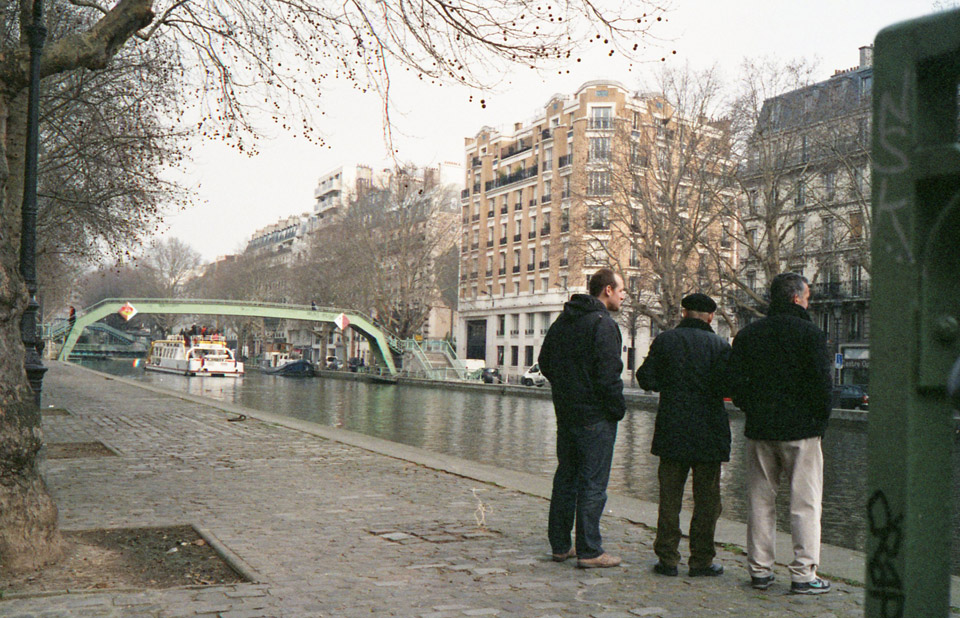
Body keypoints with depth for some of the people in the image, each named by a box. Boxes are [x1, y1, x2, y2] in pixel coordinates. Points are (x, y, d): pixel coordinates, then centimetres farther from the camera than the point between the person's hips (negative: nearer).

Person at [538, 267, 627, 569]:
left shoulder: (561, 322, 12)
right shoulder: (603, 324, -15)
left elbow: (544, 362, 19)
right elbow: (608, 374, -20)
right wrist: (618, 408, -9)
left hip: (565, 413, 8)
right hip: (595, 416, -8)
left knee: (565, 479, 14)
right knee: (593, 483, -2)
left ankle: (560, 545, 21)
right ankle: (589, 551, 2)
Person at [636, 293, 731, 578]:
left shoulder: (664, 340, 1)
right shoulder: (719, 345, -3)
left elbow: (646, 379, -2)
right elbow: (725, 386, -13)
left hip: (671, 430, 2)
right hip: (709, 431, -1)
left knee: (669, 496, 8)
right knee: (706, 498, 8)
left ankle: (667, 558, 11)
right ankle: (701, 560, 12)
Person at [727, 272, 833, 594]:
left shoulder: (748, 334, 7)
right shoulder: (810, 333, -6)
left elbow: (734, 381, 4)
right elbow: (821, 382, -12)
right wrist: (821, 418, 2)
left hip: (759, 430, 4)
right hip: (801, 430, -4)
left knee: (760, 501, 10)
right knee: (804, 503, 3)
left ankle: (759, 570, 14)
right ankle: (803, 574, 4)